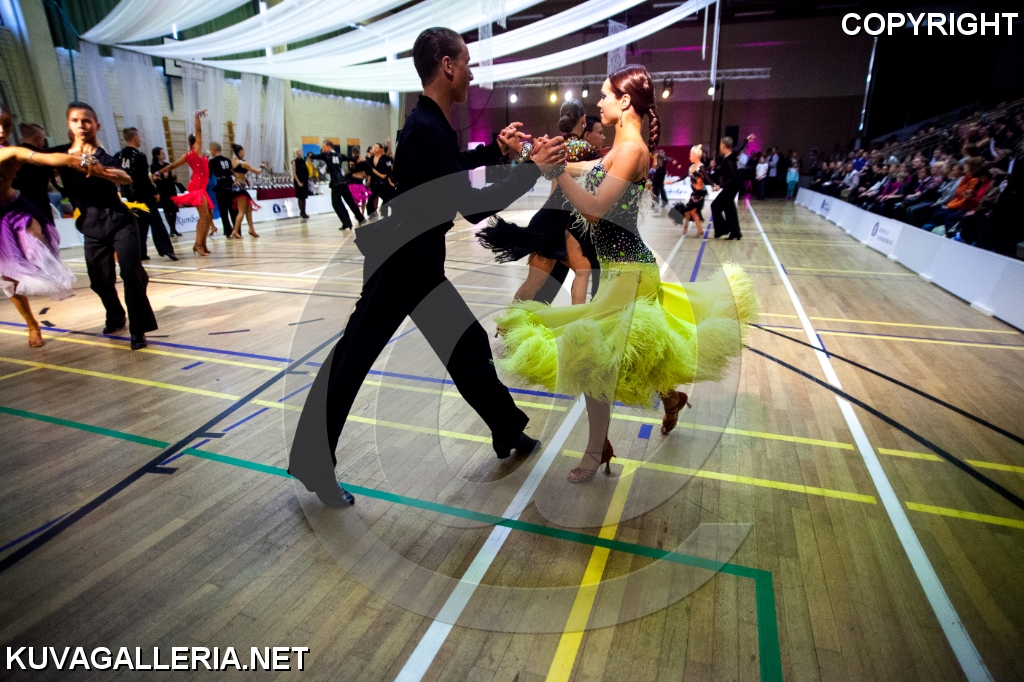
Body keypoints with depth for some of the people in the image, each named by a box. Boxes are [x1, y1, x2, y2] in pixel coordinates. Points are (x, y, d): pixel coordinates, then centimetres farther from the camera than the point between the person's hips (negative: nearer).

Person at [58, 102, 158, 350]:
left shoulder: (103, 156, -5)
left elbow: (126, 178, -27)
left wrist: (101, 172, -44)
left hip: (120, 221, -4)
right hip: (92, 227, 4)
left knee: (131, 272, -15)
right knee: (100, 279, 8)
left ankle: (138, 329, -9)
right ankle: (115, 317, 35)